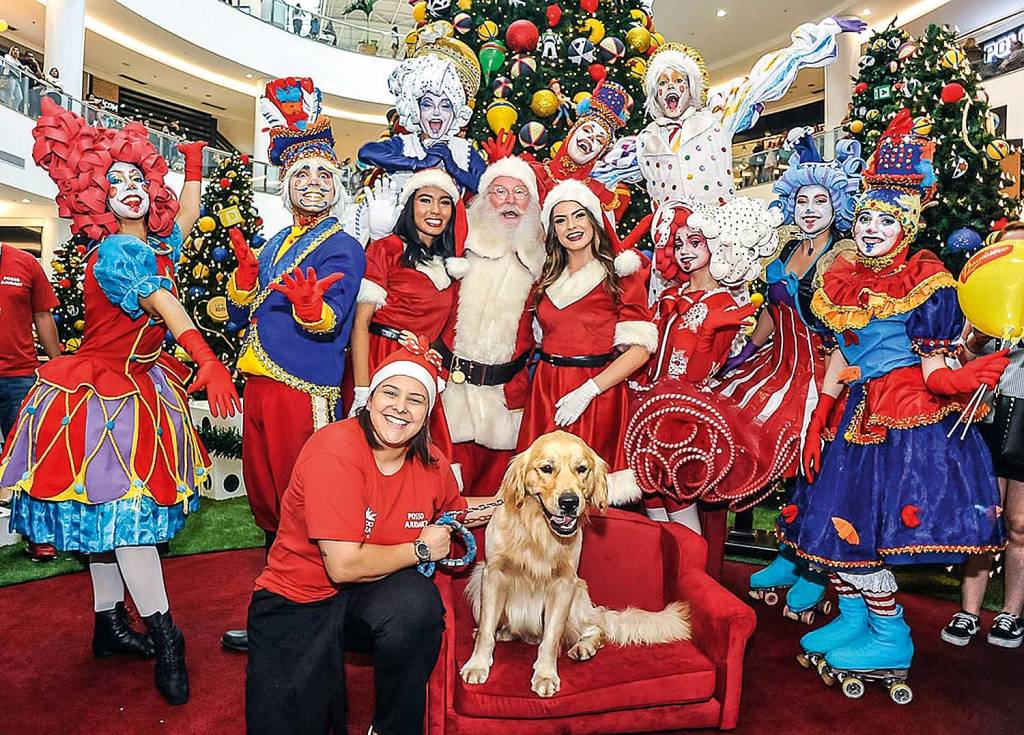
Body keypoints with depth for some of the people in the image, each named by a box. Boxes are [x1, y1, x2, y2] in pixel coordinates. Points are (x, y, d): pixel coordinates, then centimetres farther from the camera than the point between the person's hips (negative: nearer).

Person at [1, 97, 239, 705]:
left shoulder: (157, 246, 9)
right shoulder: (114, 251, -15)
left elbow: (188, 215, 29)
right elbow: (162, 302, -31)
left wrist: (194, 163, 34)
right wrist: (206, 357, -43)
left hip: (138, 385, 8)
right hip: (104, 389, -8)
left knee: (109, 508, 13)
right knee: (123, 505, -7)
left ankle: (110, 625, 22)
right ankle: (165, 636, -2)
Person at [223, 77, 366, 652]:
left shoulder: (343, 248, -4)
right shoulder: (274, 245, 18)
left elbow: (330, 323, -16)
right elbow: (240, 315, 13)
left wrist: (308, 303, -37)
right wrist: (246, 270, -4)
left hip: (305, 393, -7)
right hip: (260, 386, 8)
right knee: (264, 497, 16)